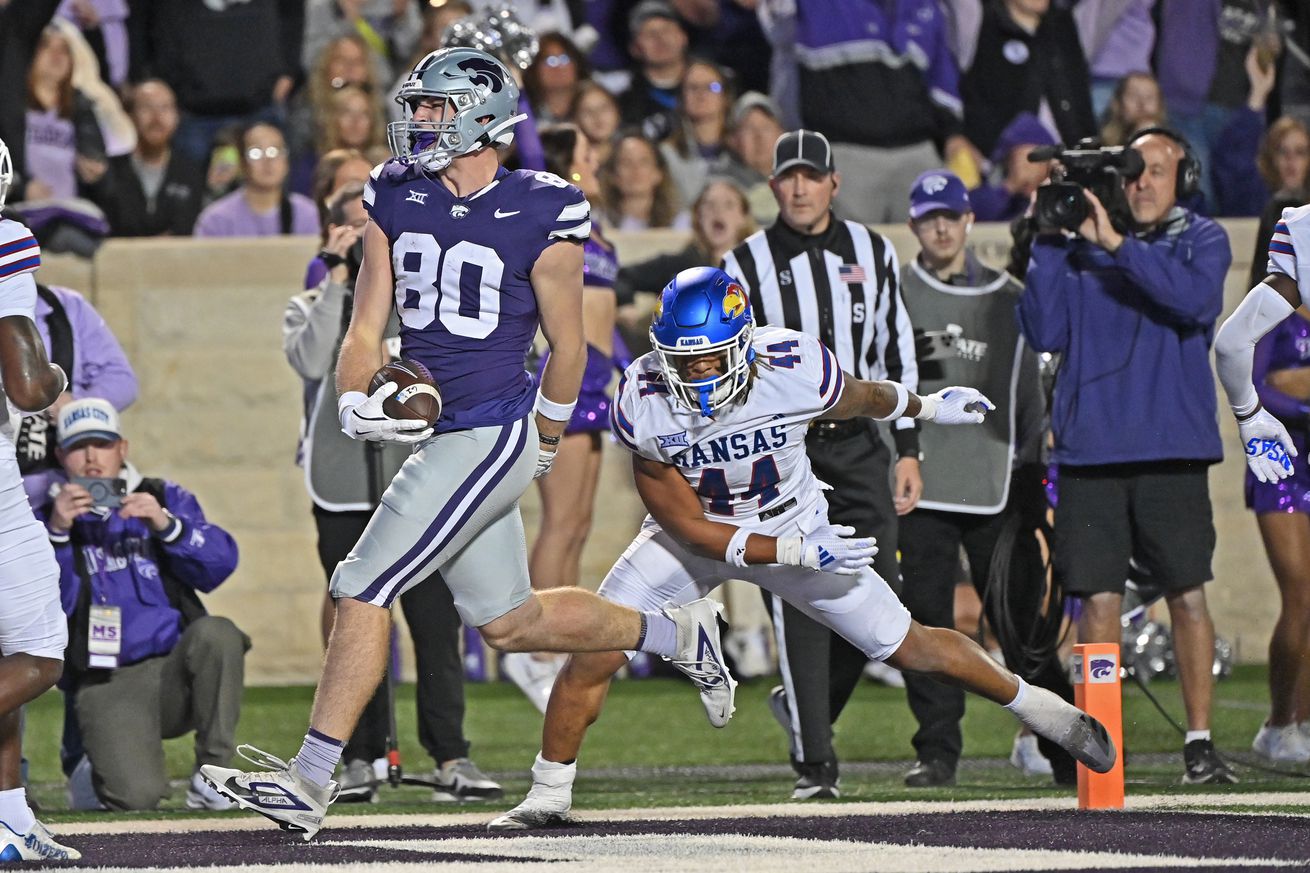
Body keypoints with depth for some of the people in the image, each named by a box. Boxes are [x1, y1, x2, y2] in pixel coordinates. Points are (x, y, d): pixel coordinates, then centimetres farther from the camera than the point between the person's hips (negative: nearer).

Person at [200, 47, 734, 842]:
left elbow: (568, 345, 0)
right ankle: (678, 634, 35)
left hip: (492, 434, -8)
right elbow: (367, 326, 9)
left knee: (364, 591, -12)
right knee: (509, 622, 16)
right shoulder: (396, 201, 6)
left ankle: (310, 782, -8)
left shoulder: (540, 216, -11)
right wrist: (354, 402, -9)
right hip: (437, 434, 8)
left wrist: (544, 444, 8)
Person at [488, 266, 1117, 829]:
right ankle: (547, 797, 7)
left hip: (797, 524, 0)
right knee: (592, 657, -12)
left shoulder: (794, 371, -31)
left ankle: (1030, 703, 27)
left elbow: (862, 399, -5)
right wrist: (799, 555, -27)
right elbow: (687, 527, -22)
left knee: (909, 647, 3)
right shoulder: (645, 406, -29)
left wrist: (929, 407, 14)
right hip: (697, 536, 0)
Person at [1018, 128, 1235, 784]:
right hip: (1091, 449, 1)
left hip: (1172, 449, -1)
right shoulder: (1080, 250, 12)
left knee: (1187, 594, -1)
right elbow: (1043, 332, 2)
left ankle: (1200, 741, 6)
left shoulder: (1201, 240, 8)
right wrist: (1048, 244, -5)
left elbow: (1195, 298, -14)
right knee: (1098, 599, 0)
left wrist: (1118, 244, -16)